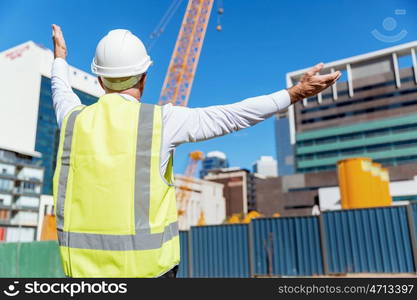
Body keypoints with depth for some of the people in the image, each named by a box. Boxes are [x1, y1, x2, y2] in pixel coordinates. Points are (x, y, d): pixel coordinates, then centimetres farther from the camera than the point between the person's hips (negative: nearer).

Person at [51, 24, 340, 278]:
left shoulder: (74, 119, 3)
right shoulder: (159, 120, -10)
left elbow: (62, 94, 27)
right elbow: (231, 116, -9)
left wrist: (60, 58, 47)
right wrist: (296, 92, 0)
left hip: (83, 264, 4)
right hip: (146, 265, -4)